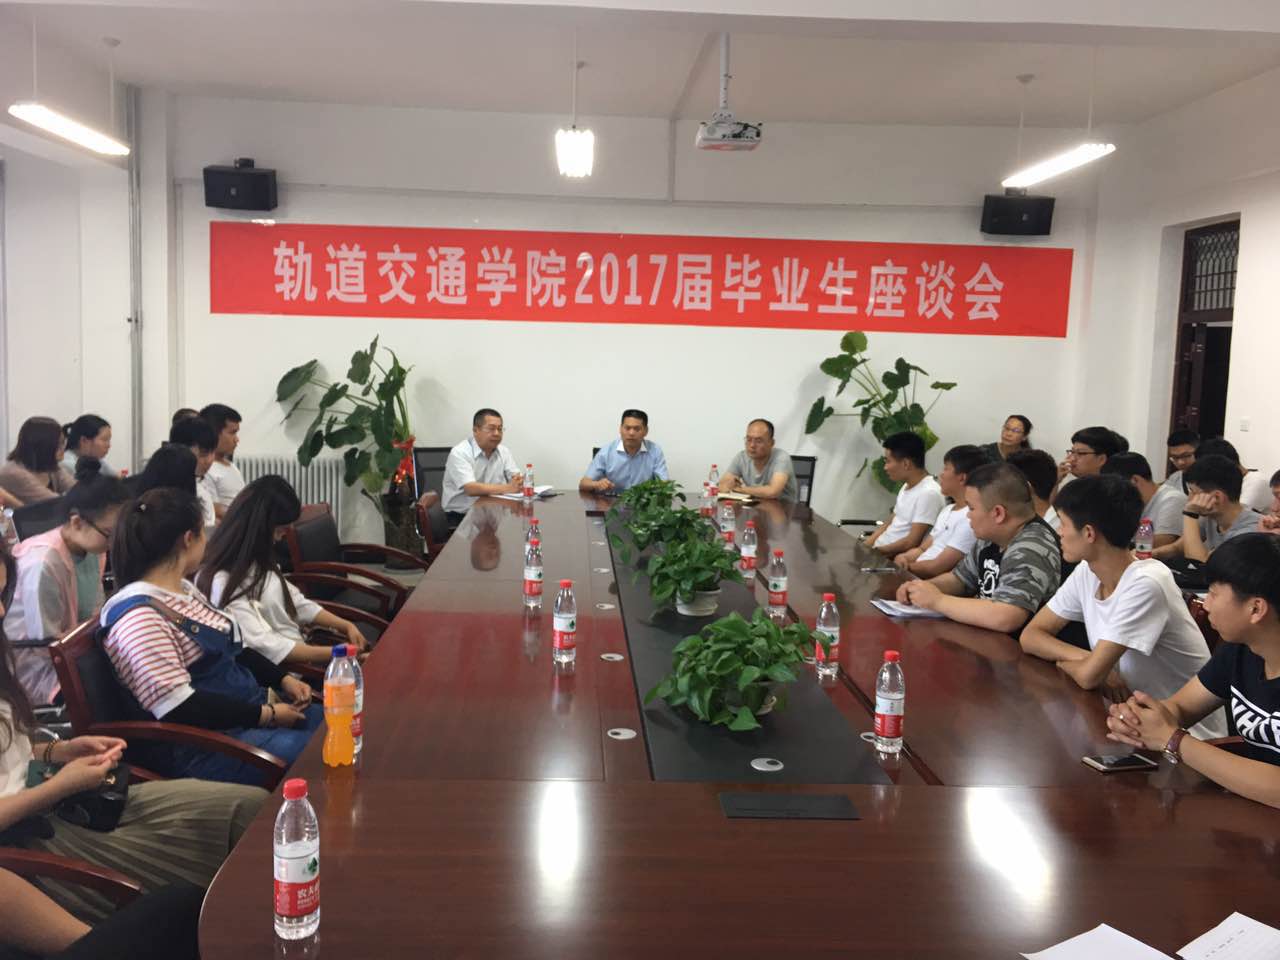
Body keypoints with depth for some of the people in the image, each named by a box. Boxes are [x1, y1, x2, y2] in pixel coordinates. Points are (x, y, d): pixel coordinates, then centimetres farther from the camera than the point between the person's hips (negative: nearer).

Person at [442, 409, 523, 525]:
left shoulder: (504, 451, 8)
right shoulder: (459, 453, -12)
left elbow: (517, 479, 4)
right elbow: (471, 489, -25)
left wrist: (519, 481, -22)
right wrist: (507, 488, -34)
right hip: (460, 516, -6)